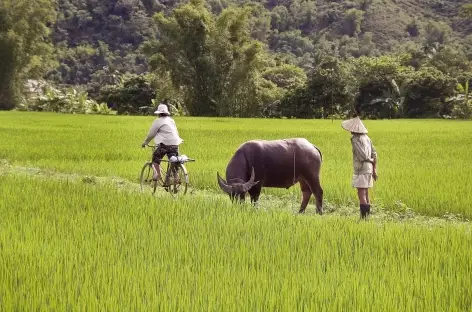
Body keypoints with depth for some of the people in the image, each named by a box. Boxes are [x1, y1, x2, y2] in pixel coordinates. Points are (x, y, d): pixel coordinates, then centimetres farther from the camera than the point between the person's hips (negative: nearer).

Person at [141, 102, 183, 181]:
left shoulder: (158, 121, 0)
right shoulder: (171, 120, 19)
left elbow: (151, 134, 4)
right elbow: (176, 132, 25)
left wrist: (145, 142, 15)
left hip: (165, 144, -6)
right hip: (175, 144, 6)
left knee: (155, 158, 8)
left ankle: (157, 174, -6)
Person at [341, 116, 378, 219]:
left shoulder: (355, 139, -13)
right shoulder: (366, 137, 12)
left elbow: (362, 155, -20)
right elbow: (374, 154, 12)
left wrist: (370, 160, -1)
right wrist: (374, 169, 14)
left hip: (361, 170, -8)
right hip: (368, 169, 8)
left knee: (361, 195, -7)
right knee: (365, 195, 13)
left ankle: (364, 217, -10)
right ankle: (367, 216, 16)